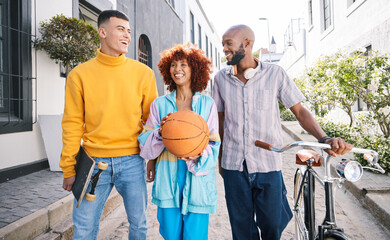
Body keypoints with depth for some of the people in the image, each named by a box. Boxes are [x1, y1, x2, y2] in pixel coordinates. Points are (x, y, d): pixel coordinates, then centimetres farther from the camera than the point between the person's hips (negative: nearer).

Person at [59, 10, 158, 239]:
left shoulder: (143, 73, 3)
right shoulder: (80, 74, 1)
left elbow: (152, 119, 5)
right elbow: (72, 124, 2)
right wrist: (69, 168, 1)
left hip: (132, 161, 1)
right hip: (94, 161, 0)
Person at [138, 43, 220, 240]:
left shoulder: (207, 104, 3)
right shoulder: (159, 104, 6)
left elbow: (213, 144, 3)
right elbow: (146, 143, 6)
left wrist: (199, 154, -18)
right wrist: (160, 131, -14)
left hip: (198, 177, -1)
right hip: (168, 178, 1)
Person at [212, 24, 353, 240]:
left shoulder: (274, 74, -4)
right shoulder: (221, 78, 3)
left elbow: (299, 111, -2)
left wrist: (324, 139, -18)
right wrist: (219, 158, 13)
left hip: (268, 165, -1)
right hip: (234, 165, 2)